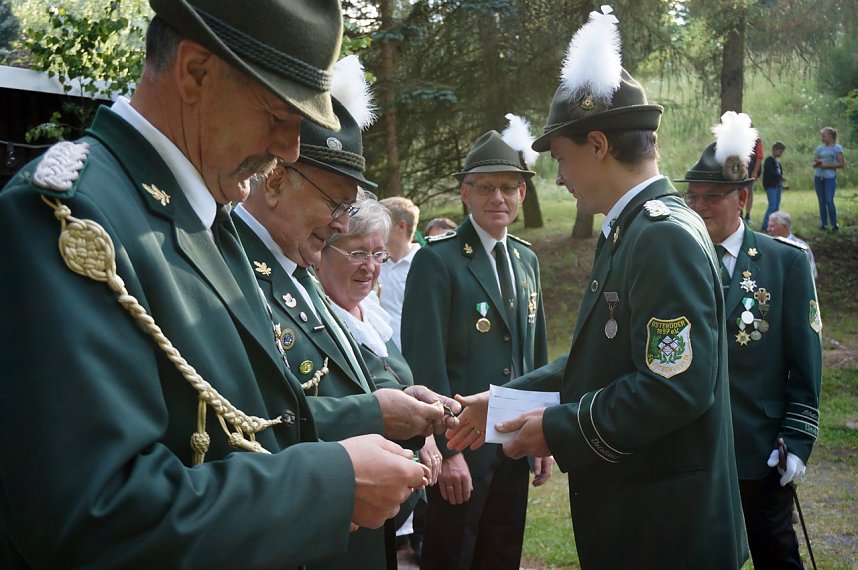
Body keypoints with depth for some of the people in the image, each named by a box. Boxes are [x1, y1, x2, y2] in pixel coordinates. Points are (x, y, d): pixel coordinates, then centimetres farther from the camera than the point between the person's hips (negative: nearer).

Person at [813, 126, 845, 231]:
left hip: (830, 178, -5)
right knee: (821, 201, 6)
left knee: (829, 201, -13)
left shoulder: (837, 148, -3)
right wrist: (817, 163, -13)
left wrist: (827, 165, -15)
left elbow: (841, 163, -8)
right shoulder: (819, 148, 11)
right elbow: (814, 164, 10)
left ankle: (834, 224, -2)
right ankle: (824, 224, 10)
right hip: (818, 177, 5)